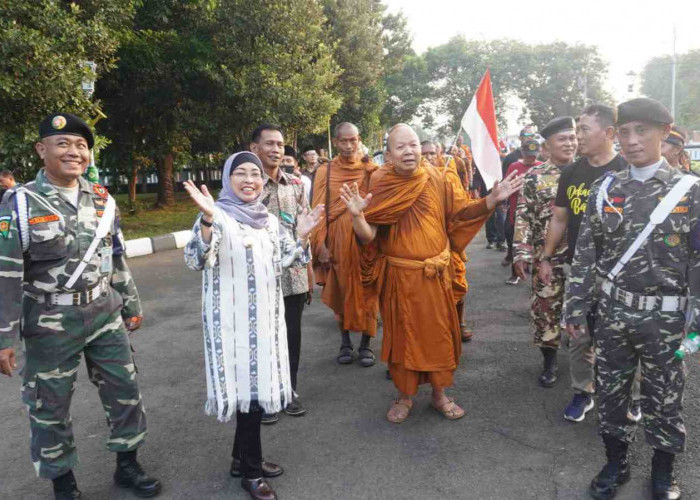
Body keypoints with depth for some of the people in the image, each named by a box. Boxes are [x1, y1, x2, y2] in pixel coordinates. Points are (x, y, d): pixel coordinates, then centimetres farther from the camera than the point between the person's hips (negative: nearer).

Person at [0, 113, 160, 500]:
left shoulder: (102, 200, 4)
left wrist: (131, 305, 15)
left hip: (104, 315, 4)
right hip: (50, 324, -4)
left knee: (125, 390, 11)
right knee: (50, 406, 10)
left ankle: (127, 465, 31)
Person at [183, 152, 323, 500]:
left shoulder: (269, 220, 9)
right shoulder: (218, 216, -11)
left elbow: (284, 261, 13)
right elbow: (195, 261, -23)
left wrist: (301, 236, -3)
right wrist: (206, 221, -39)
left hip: (265, 315, 7)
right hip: (233, 318, -7)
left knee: (257, 384, 15)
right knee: (249, 386, 0)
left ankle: (242, 458, 33)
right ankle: (251, 471, 19)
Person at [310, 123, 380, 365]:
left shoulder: (371, 170, 3)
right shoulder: (325, 171, 3)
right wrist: (320, 244, -6)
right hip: (337, 240, 1)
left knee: (366, 291, 4)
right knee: (340, 291, 9)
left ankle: (366, 344, 17)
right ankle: (345, 342, 23)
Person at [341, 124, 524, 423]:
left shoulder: (436, 181, -2)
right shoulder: (379, 187, -7)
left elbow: (460, 212, 4)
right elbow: (369, 236, -10)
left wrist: (492, 199, -8)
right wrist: (357, 216, -30)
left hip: (435, 274, 2)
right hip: (398, 275, -2)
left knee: (438, 333, 10)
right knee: (402, 335, 9)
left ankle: (439, 394, 30)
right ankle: (404, 396, 28)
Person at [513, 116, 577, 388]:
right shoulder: (535, 176, -1)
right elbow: (523, 216, -3)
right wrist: (521, 252, -11)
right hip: (547, 256, -1)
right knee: (546, 307, 6)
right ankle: (549, 361, 22)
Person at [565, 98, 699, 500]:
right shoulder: (605, 189, 1)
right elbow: (586, 253, 3)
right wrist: (577, 307, 3)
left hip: (665, 318, -2)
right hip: (612, 312, 2)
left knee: (664, 398, 12)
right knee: (610, 392, 13)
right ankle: (616, 464, 34)